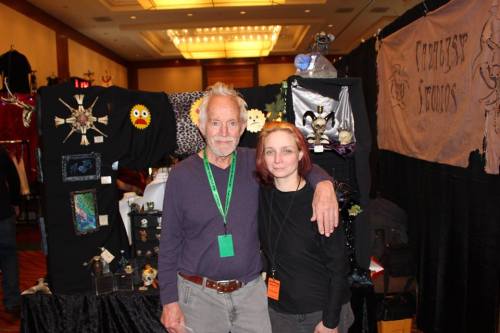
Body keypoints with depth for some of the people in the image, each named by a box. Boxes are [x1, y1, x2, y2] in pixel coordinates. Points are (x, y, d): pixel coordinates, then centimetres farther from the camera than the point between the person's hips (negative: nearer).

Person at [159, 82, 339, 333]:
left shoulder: (254, 163, -3)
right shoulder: (182, 175, -8)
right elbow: (169, 243, -3)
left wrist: (323, 183, -18)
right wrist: (169, 301, -4)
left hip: (251, 291, 2)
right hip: (199, 294, -1)